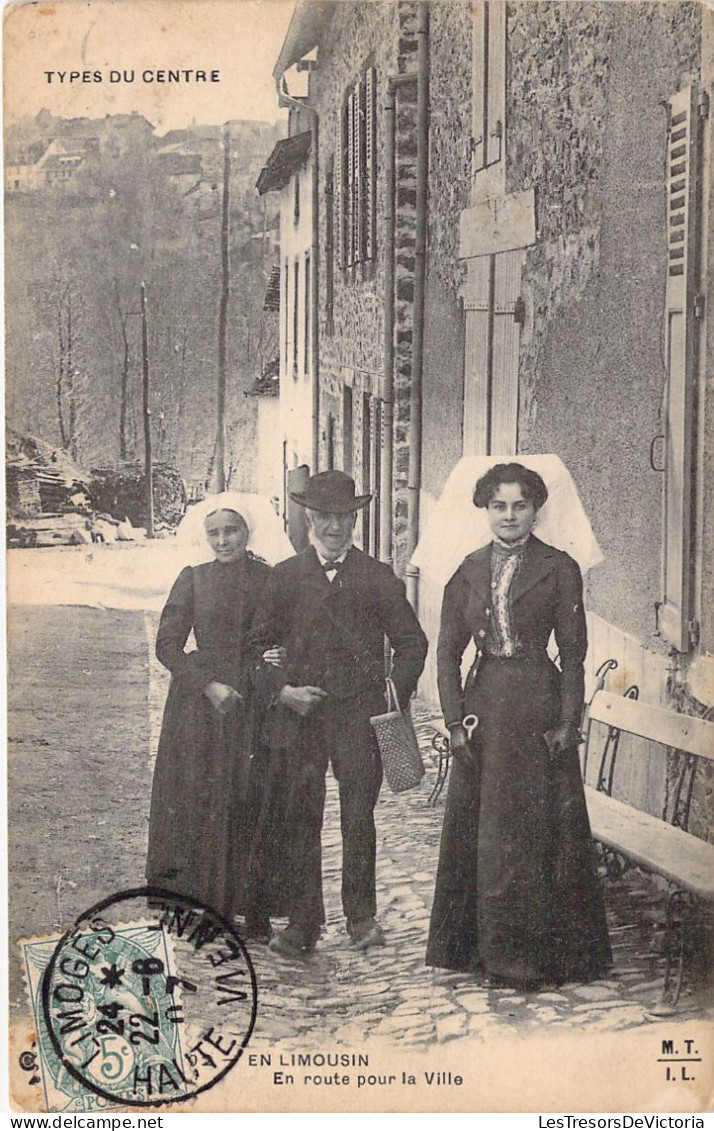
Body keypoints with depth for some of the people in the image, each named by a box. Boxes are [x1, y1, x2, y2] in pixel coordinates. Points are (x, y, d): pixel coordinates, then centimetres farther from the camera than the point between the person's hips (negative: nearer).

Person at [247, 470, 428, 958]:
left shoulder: (378, 578, 6)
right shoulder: (286, 576, 9)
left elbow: (412, 643, 10)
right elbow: (258, 643, 11)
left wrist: (394, 697, 0)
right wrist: (280, 690, -2)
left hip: (359, 715, -1)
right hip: (298, 713, 1)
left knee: (359, 817, -1)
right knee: (301, 821, 3)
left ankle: (362, 917, 14)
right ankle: (303, 923, 12)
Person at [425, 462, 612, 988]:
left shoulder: (559, 569, -1)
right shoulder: (468, 572, 9)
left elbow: (573, 653, -2)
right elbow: (448, 653, 9)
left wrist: (567, 724, -9)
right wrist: (457, 719, -1)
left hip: (538, 707, -4)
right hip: (483, 711, 4)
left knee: (538, 830, 1)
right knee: (478, 831, 8)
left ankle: (539, 954, 13)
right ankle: (486, 946, 21)